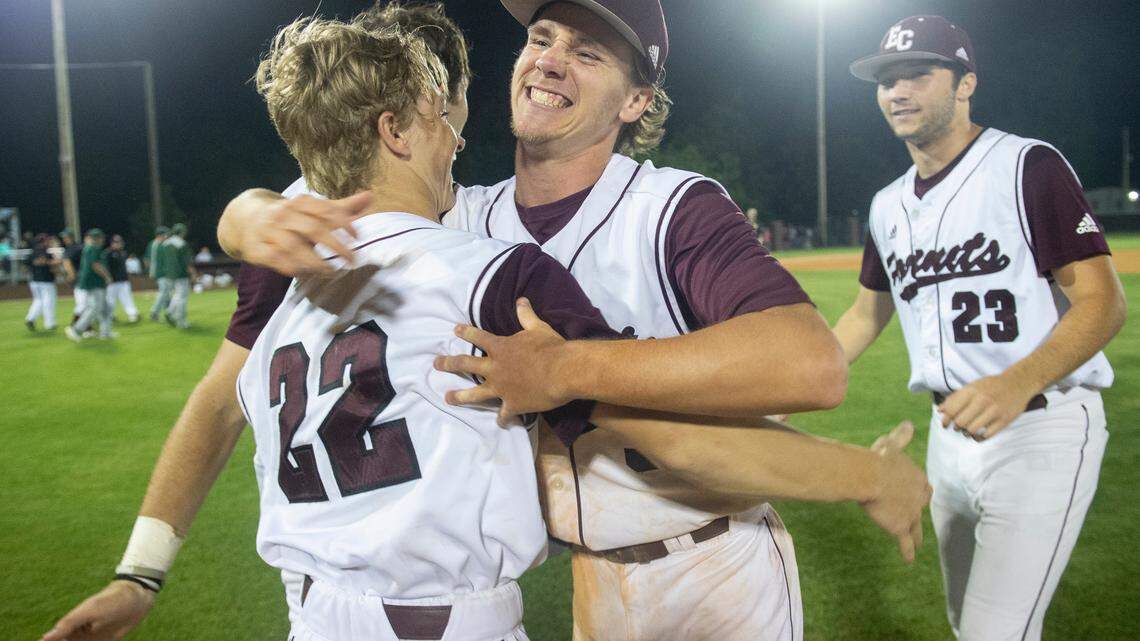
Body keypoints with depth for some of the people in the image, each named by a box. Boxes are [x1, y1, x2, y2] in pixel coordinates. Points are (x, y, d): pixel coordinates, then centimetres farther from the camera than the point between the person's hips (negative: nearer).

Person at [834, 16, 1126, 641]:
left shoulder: (1029, 166, -10)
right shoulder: (888, 205, 10)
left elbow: (1103, 300, -17)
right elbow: (867, 314, 21)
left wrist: (1018, 383, -34)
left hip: (1041, 431, -7)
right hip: (949, 430, 7)